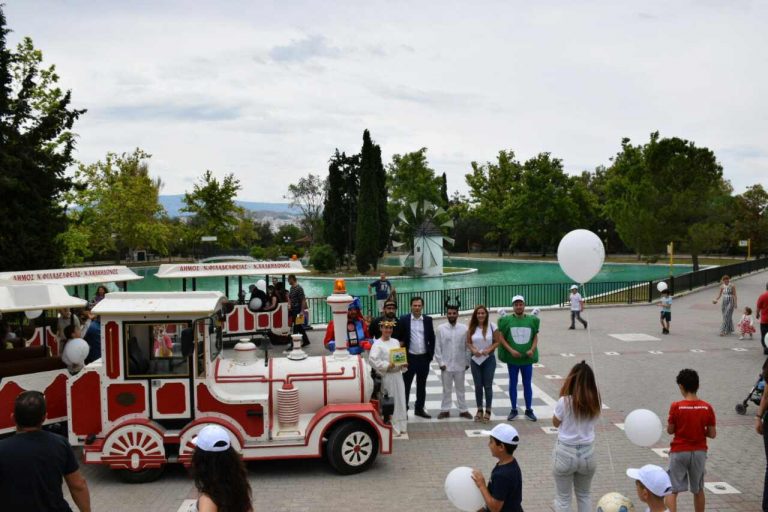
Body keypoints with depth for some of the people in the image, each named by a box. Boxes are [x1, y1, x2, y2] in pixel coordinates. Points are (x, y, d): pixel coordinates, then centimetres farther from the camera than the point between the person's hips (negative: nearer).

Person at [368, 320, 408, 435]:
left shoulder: (395, 342, 13)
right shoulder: (377, 344, -8)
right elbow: (372, 359, -19)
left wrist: (404, 364, 0)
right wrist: (387, 366, -23)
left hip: (398, 375, 6)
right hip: (387, 376, -6)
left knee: (400, 400, 11)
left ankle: (400, 426, 22)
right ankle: (392, 428, 7)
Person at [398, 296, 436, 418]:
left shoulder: (428, 320, 4)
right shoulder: (404, 320, -4)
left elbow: (432, 338, 8)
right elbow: (398, 338, -1)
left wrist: (431, 354, 3)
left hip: (424, 358, 3)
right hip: (409, 357, -3)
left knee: (421, 385, 11)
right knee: (406, 384, 4)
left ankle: (419, 409, 21)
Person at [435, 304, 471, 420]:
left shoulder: (464, 328, -5)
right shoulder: (441, 328, -6)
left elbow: (467, 346, 0)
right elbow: (437, 347, -3)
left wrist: (467, 362, 0)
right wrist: (440, 362, -7)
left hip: (460, 365, 0)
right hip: (446, 365, 0)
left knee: (460, 389, 13)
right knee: (446, 389, 11)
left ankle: (463, 410, 22)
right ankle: (445, 410, 21)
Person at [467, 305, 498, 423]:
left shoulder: (492, 326, -5)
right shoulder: (472, 328, 1)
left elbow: (498, 341, -3)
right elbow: (468, 342, 5)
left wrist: (489, 349, -17)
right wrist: (473, 350, -14)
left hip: (489, 359, -2)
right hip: (475, 359, 2)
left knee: (488, 385, 2)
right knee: (478, 386, 8)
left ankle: (488, 411, 12)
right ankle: (479, 410, 20)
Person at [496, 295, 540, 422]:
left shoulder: (532, 320, 3)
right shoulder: (507, 320, -3)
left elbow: (536, 337, 7)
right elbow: (501, 338, -4)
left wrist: (532, 349, -10)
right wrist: (511, 350, -14)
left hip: (527, 358, 1)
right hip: (512, 358, -1)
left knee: (528, 384, 8)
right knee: (513, 384, 8)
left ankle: (529, 410, 19)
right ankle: (514, 410, 18)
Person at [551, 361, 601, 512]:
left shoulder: (565, 401, -16)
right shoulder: (595, 402, -5)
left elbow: (555, 423, -1)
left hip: (566, 453, -4)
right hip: (587, 453, 4)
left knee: (563, 498, 11)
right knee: (584, 495, 23)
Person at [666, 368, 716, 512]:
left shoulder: (676, 407, -14)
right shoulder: (707, 408, -7)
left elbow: (670, 430, -5)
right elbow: (712, 434, -3)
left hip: (679, 452, -3)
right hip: (699, 452, 3)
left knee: (673, 490, 1)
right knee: (698, 490, 19)